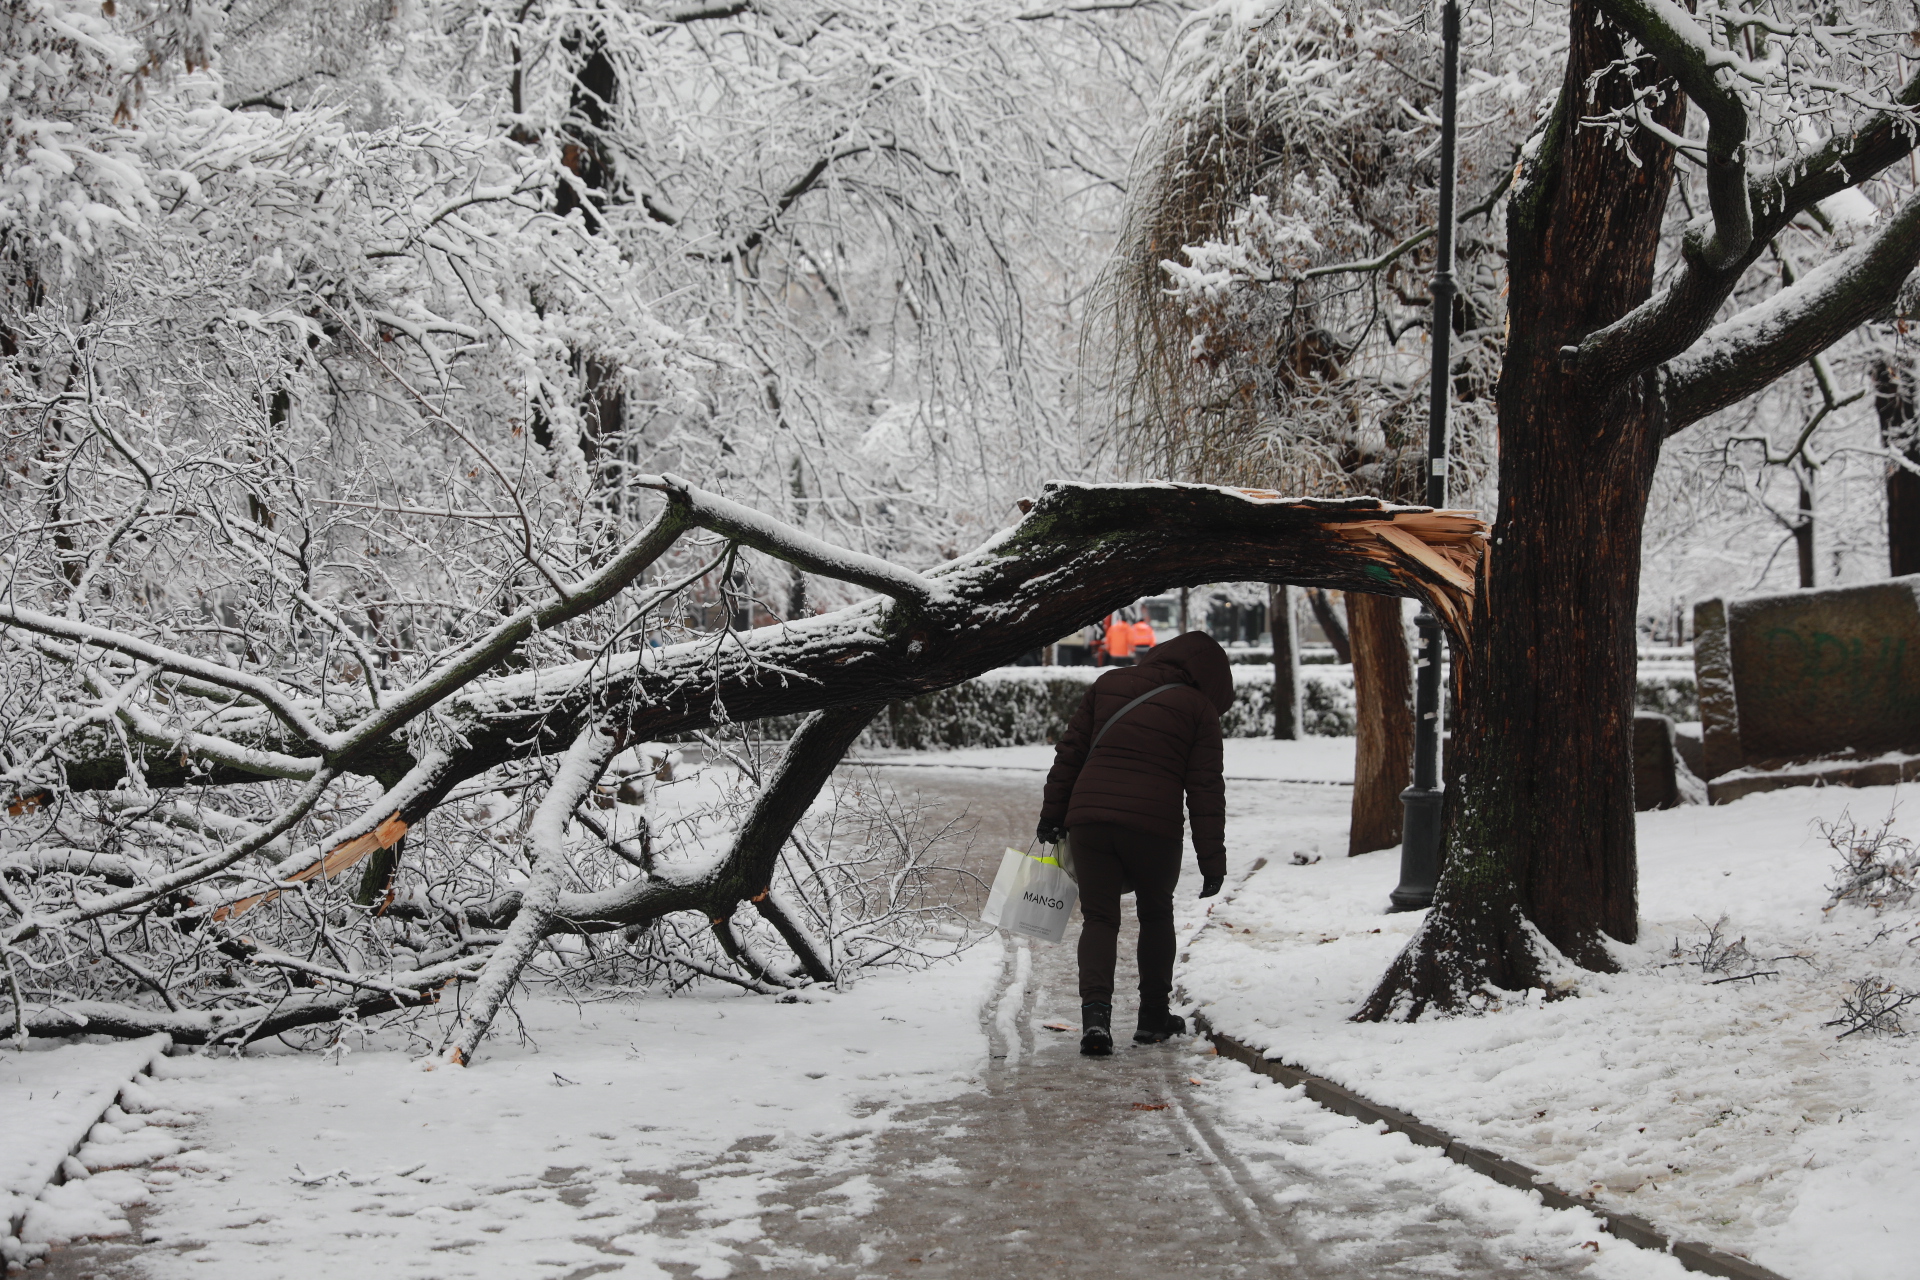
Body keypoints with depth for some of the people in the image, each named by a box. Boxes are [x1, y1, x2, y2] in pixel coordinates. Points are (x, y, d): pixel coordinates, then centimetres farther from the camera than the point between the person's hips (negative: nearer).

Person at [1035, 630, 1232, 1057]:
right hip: (1154, 826, -2)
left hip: (1088, 816, 2)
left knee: (1099, 917, 6)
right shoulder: (1200, 709, 6)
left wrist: (1053, 814, 18)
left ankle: (1095, 1011, -16)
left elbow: (1070, 753, 13)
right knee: (1156, 914, 20)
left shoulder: (1108, 685, 15)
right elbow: (1205, 789, 3)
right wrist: (1212, 859, 6)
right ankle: (1153, 1017, 24)